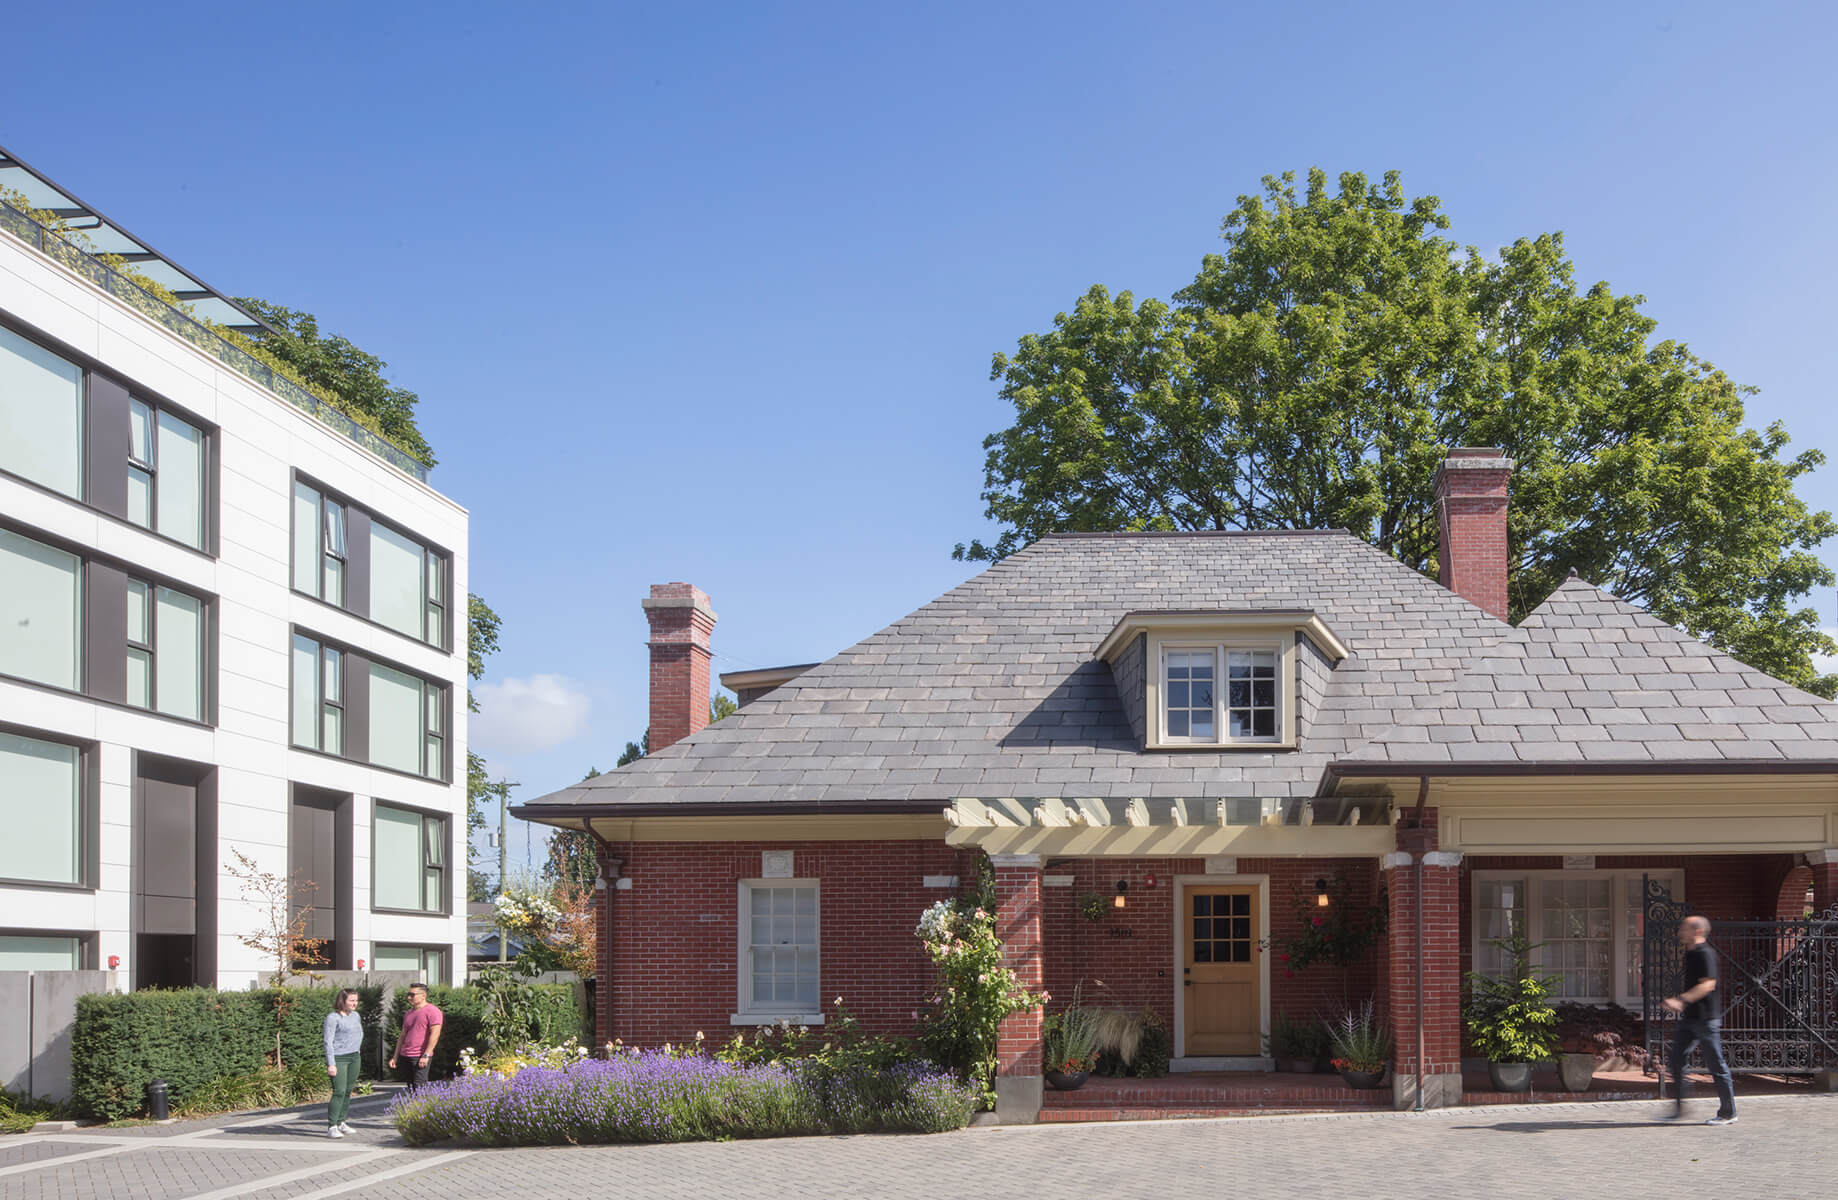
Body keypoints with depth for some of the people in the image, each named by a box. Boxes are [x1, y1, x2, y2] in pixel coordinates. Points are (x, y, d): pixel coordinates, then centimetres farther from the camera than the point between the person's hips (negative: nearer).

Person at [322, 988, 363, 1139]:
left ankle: (341, 1123, 17)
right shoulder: (333, 1018, -10)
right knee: (339, 1092, -13)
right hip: (339, 1058, -7)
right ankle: (331, 1127, -12)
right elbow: (328, 1041, -13)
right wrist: (331, 1064, -19)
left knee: (348, 1091, 8)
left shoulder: (355, 1016, 13)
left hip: (354, 1058, 7)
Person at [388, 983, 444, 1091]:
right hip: (405, 1056, 8)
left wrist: (426, 1055, -19)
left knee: (419, 1089, -14)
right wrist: (395, 1057, 17)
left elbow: (435, 1034, -13)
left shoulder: (432, 1011, -5)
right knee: (410, 1089, 6)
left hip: (420, 1057, -8)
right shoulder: (408, 1014, 20)